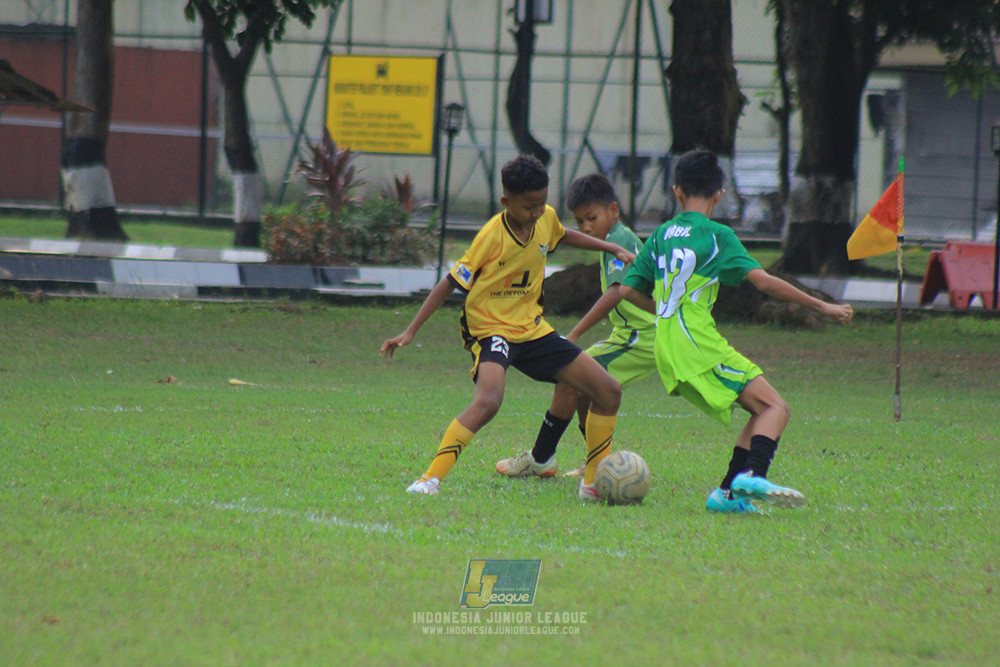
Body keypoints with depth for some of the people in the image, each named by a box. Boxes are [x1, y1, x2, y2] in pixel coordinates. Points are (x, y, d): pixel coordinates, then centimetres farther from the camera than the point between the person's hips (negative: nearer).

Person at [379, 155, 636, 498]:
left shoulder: (546, 219, -1)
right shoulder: (492, 236, -20)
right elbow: (450, 284, -15)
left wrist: (611, 249, 23)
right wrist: (409, 332, -16)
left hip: (532, 327, 7)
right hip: (491, 327, -7)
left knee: (609, 392, 3)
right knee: (488, 401, -37)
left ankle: (595, 483, 17)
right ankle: (431, 479, -30)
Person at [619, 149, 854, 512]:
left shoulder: (661, 235, 15)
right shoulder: (717, 235, -2)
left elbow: (629, 290, 18)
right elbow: (764, 281, -9)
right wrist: (821, 307, -6)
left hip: (669, 352, 7)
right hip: (699, 342, -7)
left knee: (761, 412, 14)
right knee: (775, 407, -10)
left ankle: (728, 493, 4)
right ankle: (752, 476, -34)